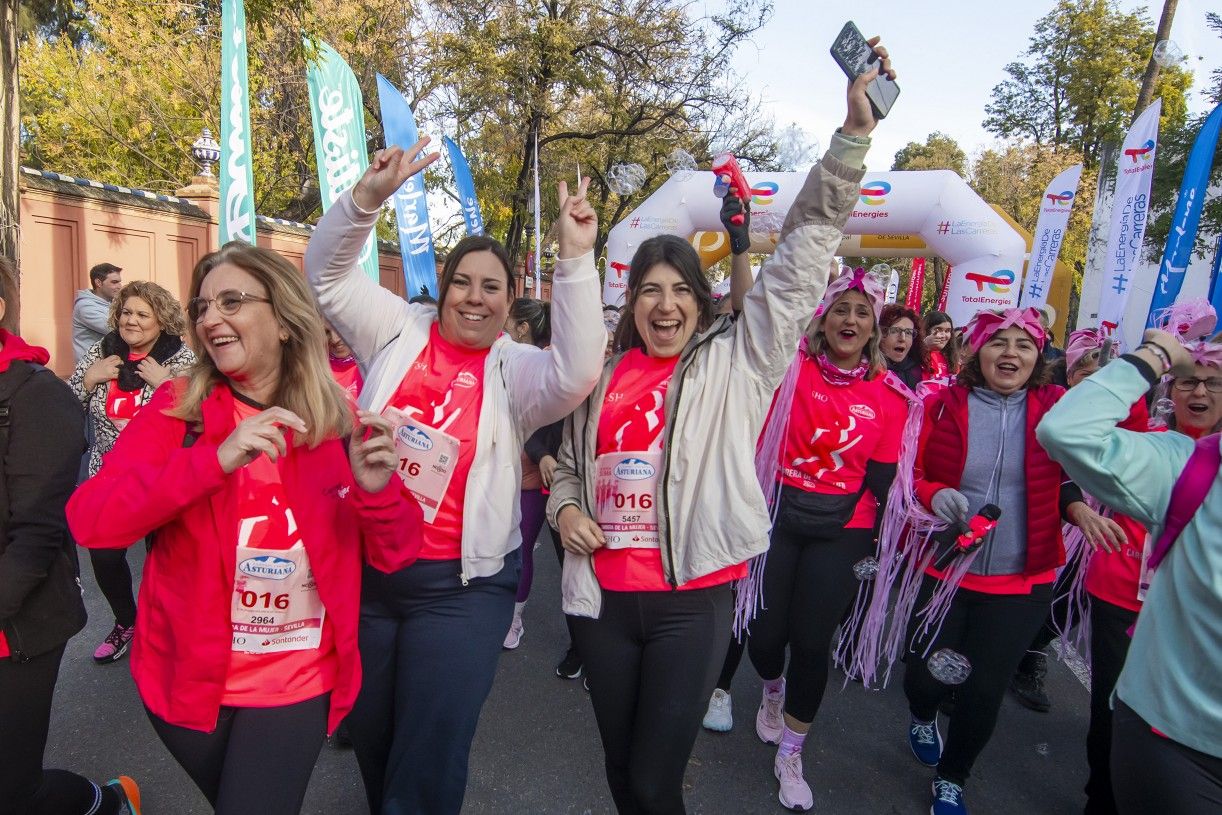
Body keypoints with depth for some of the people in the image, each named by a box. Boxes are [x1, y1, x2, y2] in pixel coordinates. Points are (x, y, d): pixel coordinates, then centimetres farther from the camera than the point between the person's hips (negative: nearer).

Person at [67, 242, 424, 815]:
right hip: (188, 677, 2)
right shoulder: (176, 409, -8)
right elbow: (88, 520, -20)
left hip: (296, 685, -1)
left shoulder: (340, 423, -9)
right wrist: (215, 459, -33)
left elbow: (393, 556, -6)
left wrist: (376, 491, -27)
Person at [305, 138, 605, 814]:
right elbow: (327, 270, -5)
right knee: (367, 735, 24)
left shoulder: (513, 370, -6)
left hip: (459, 586, -3)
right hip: (365, 566, 3)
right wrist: (369, 195, -22)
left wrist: (575, 260, -31)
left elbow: (575, 375, -25)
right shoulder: (399, 332, 1)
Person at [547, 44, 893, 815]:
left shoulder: (736, 362, -3)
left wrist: (854, 135, -12)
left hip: (693, 600, -3)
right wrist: (566, 510, -2)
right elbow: (569, 463, 19)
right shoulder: (603, 375, 7)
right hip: (605, 596, 4)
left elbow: (802, 260, -8)